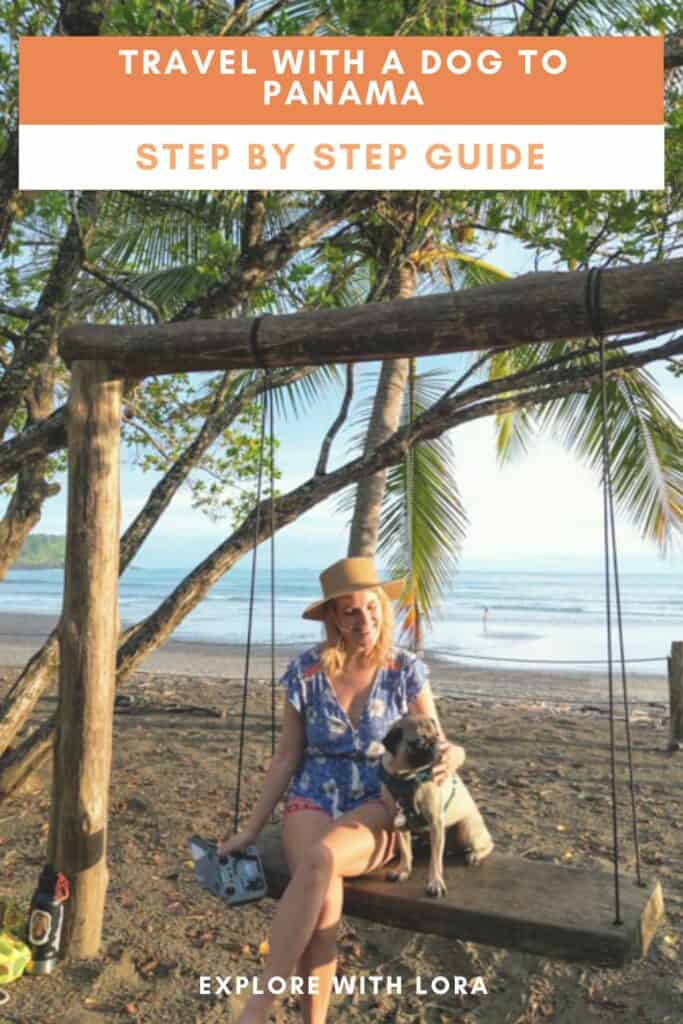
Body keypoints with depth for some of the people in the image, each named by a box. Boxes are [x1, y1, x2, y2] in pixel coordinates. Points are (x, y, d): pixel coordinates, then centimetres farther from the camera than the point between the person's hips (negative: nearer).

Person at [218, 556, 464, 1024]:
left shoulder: (406, 670, -6)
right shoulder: (306, 671, -4)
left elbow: (437, 745, 3)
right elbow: (287, 759, 4)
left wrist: (453, 754, -22)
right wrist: (250, 830, 5)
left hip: (378, 809, -1)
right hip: (313, 802, 1)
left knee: (320, 858, -34)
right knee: (324, 898, -31)